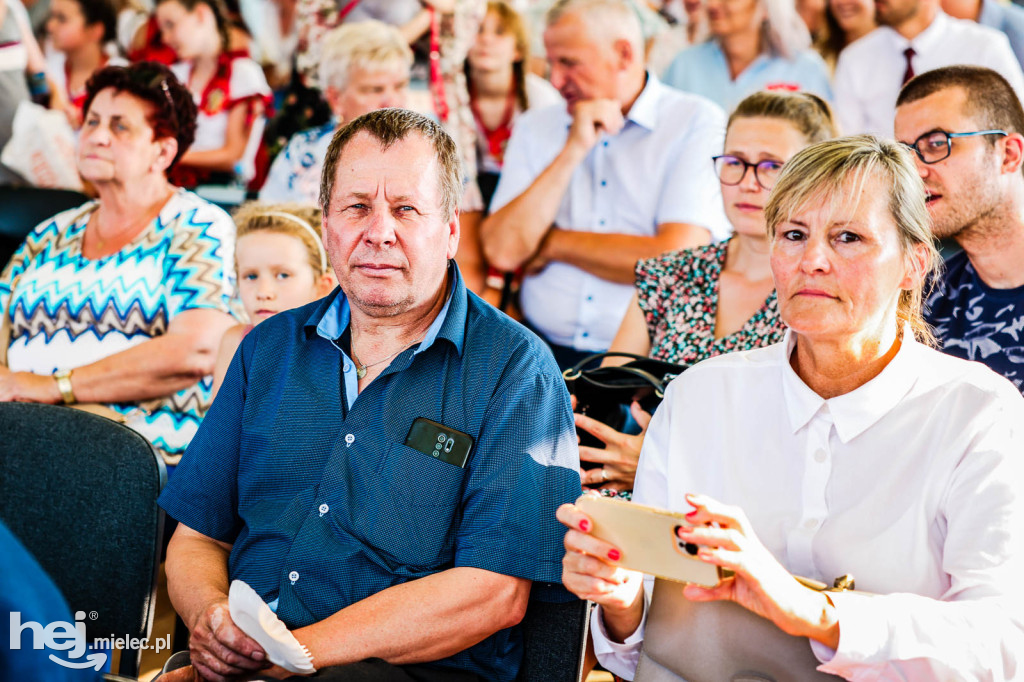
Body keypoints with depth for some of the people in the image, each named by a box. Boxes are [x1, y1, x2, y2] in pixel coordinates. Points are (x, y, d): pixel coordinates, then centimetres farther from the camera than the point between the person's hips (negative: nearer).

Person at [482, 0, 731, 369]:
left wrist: (553, 243, 0)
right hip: (545, 349, 4)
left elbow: (677, 261, -13)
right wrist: (573, 151, -7)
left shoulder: (698, 122, -1)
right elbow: (502, 251, -1)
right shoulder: (536, 127, 12)